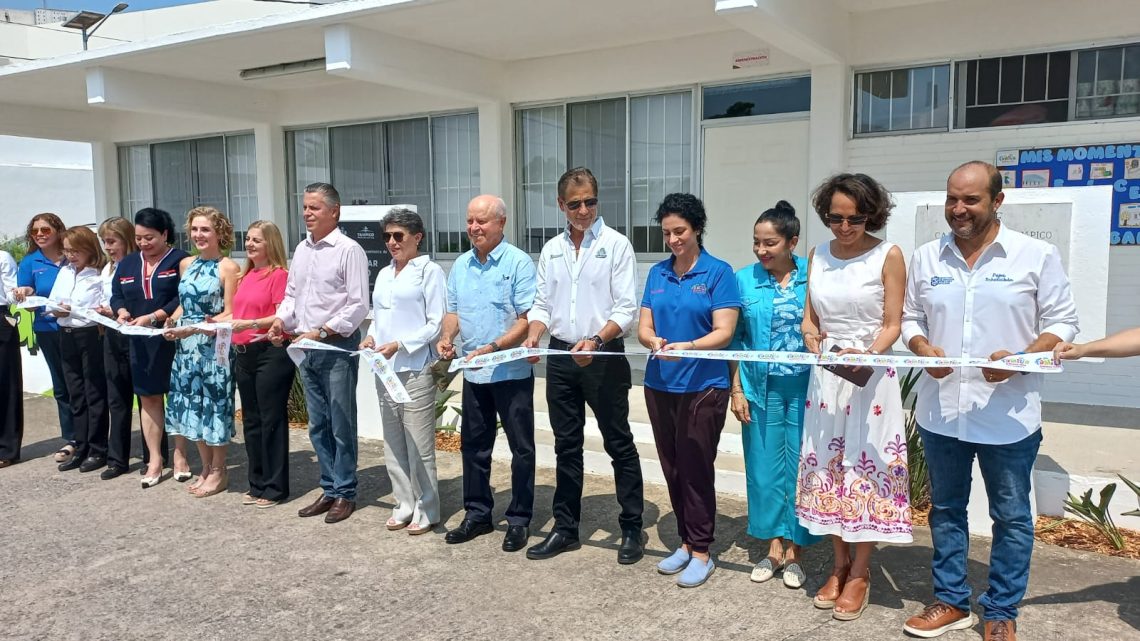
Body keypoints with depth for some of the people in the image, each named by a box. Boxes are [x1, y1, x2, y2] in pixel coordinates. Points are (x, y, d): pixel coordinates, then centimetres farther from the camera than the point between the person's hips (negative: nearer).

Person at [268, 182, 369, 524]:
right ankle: (329, 489, 25)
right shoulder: (301, 249, 13)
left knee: (341, 425, 1)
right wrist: (281, 320, 0)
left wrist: (321, 332, -18)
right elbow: (292, 294, 19)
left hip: (337, 346, -7)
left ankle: (344, 493, 13)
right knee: (318, 425, 14)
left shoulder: (348, 250, -10)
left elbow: (358, 305, -14)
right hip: (306, 347, 8)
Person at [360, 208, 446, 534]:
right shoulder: (384, 274, 17)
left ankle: (426, 510, 11)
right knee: (393, 444, 12)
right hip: (384, 370, 7)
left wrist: (400, 345, -17)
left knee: (419, 445, -1)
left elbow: (437, 323, -10)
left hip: (415, 370, -7)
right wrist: (371, 336, 0)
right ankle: (404, 504, 23)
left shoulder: (429, 271, -5)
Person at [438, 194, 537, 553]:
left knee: (521, 448, 4)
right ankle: (477, 513, 28)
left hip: (512, 372, -6)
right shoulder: (460, 265, 10)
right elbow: (453, 310, 15)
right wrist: (447, 337, -5)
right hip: (473, 373, 6)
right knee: (473, 446, 14)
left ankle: (519, 520, 16)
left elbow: (528, 318, -15)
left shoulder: (518, 262, -10)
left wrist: (493, 348, -24)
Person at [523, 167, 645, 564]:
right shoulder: (551, 249, 9)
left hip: (604, 356, -5)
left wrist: (596, 340, -25)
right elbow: (542, 304, 12)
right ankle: (565, 528, 24)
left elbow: (626, 308, -10)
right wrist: (534, 334, -8)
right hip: (561, 355, 5)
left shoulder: (616, 245, -5)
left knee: (619, 445, 3)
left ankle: (631, 529, 16)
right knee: (566, 446, 13)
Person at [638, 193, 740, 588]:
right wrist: (653, 341, -17)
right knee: (672, 467, 12)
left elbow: (724, 332, -12)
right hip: (660, 385, 5)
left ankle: (701, 552, 14)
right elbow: (644, 326, 6)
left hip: (703, 386, -5)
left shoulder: (718, 272, -5)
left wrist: (688, 347, -30)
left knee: (696, 468, 0)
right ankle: (686, 542, 27)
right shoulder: (657, 274, 9)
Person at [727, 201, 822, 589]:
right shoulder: (744, 280, 2)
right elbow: (736, 340, 5)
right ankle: (773, 548, 23)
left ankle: (794, 551, 20)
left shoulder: (813, 277, -3)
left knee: (799, 469, 4)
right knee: (764, 468, 8)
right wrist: (736, 389, 2)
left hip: (804, 389, -2)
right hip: (760, 389, 2)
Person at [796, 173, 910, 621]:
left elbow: (892, 325, -7)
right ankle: (839, 564, 24)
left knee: (867, 466, 0)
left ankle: (860, 573, 15)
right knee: (828, 467, 8)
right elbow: (809, 316, 10)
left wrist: (868, 354, -25)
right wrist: (810, 335, -11)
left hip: (870, 374, -4)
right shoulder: (818, 256, 7)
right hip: (825, 375, 4)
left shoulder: (888, 256, -6)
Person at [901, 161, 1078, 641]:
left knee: (1011, 516, 9)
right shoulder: (926, 258, 5)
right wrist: (924, 350, -10)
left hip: (1008, 414, -3)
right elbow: (910, 318, 11)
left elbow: (1061, 323, -3)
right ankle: (951, 601, 30)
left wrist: (1018, 360, -19)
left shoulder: (1037, 256, -4)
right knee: (946, 508, 14)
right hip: (940, 411, 3)